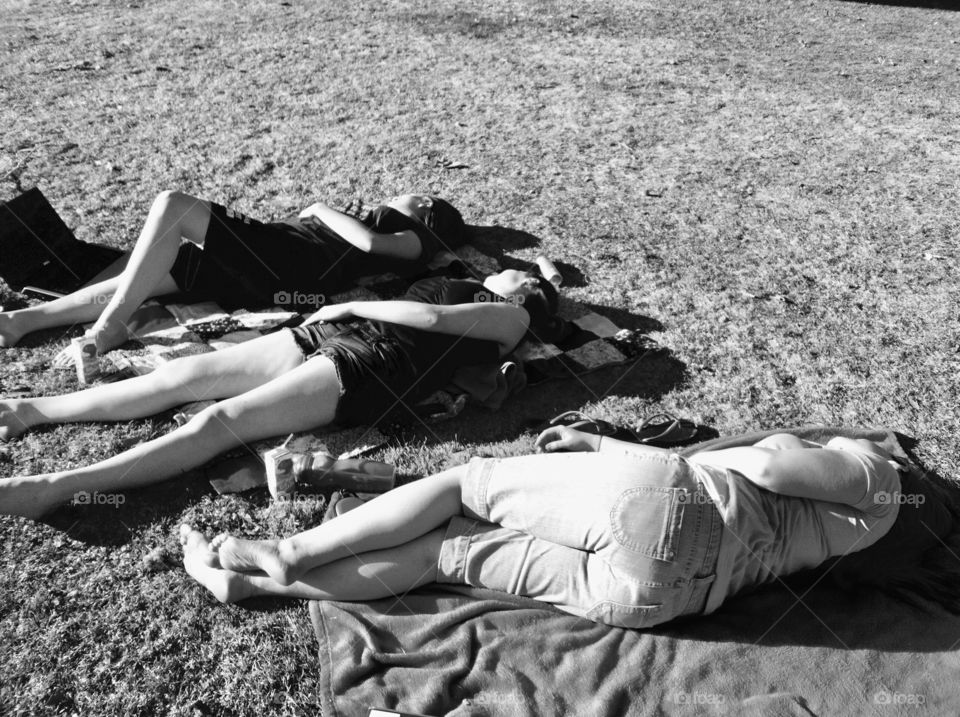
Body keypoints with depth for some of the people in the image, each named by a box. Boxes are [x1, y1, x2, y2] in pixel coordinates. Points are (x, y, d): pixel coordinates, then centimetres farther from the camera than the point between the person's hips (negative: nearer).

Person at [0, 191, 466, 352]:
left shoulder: (416, 239, 10)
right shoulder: (379, 223, 37)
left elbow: (368, 241, -11)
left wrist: (322, 209, 2)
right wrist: (317, 213, 15)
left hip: (287, 270, -8)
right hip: (268, 262, 8)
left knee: (173, 205, -21)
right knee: (134, 278, -3)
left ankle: (110, 324, -22)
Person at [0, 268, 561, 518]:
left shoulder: (513, 317, 10)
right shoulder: (459, 285, 33)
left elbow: (429, 318, -3)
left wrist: (349, 308, 3)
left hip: (364, 371, -7)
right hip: (326, 335, 7)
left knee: (219, 421, -22)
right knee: (183, 375, -3)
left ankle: (54, 488, -29)